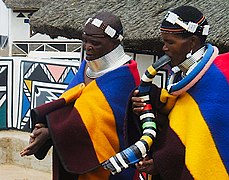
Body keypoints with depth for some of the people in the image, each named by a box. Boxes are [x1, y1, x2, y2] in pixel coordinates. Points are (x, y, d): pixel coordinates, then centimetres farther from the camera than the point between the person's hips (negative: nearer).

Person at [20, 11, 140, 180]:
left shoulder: (123, 76, -17)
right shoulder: (87, 66, 7)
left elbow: (96, 116, -25)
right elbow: (67, 101, 2)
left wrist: (51, 132, -28)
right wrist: (44, 125, -18)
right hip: (80, 156, 7)